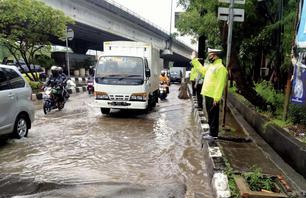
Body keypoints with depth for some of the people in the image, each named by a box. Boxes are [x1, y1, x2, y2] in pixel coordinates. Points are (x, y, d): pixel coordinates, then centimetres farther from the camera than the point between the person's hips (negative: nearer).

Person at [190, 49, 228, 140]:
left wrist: (216, 98, -25)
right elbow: (202, 70, 28)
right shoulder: (211, 66, 13)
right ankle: (211, 131, 30)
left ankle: (213, 134, 10)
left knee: (213, 116, 0)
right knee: (210, 115, 18)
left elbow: (220, 84, -22)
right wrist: (194, 59, 26)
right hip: (208, 95, 9)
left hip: (213, 97, -9)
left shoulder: (220, 68, -17)